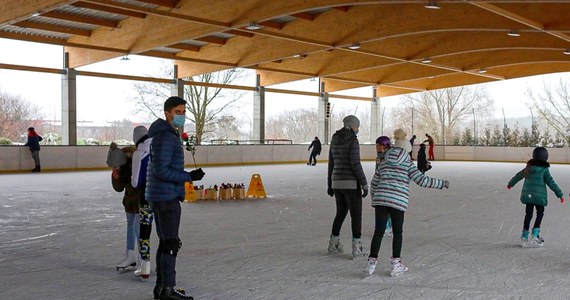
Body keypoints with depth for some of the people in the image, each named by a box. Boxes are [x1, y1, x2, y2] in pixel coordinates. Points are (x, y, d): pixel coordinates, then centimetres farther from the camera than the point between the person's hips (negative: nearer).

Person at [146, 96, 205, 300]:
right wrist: (189, 176, -18)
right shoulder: (165, 137, -16)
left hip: (161, 196, 11)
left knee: (165, 242, 15)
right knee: (171, 243, -6)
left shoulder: (170, 134, 17)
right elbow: (161, 170, -22)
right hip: (166, 197, -11)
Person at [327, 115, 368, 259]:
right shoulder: (353, 140, -11)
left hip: (337, 182, 7)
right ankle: (357, 247, 4)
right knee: (356, 214, 4)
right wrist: (364, 184, -14)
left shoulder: (335, 140, 10)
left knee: (341, 212, 20)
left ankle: (333, 244, 23)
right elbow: (355, 163, -18)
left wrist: (329, 185, 19)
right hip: (351, 182, -7)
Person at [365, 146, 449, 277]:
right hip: (398, 202, -3)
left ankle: (372, 261, 2)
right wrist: (442, 183, 10)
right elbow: (422, 180, 0)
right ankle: (396, 264, 14)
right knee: (397, 232, 10)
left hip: (380, 200, 3)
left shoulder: (383, 164, 18)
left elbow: (374, 185, 22)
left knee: (378, 231, 6)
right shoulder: (408, 164, 8)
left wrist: (375, 199, 36)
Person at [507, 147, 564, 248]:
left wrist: (510, 184, 36)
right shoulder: (544, 169, -8)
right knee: (540, 214, 8)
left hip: (527, 195, 5)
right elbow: (551, 183, -8)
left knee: (528, 215, 12)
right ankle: (535, 234, -2)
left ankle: (524, 236, 16)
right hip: (539, 196, -5)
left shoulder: (528, 168, 6)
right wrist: (560, 194, -3)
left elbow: (518, 176, 19)